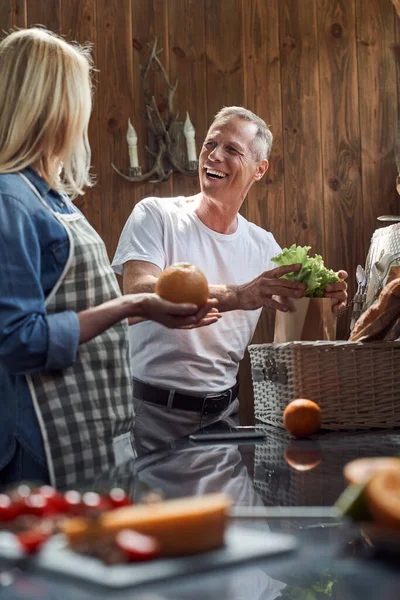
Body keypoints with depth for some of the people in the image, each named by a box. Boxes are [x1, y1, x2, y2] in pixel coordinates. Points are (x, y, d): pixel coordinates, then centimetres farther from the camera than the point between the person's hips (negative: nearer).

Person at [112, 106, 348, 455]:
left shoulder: (264, 246, 6)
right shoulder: (156, 215, -6)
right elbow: (138, 294, -25)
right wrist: (238, 296, -34)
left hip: (224, 412, 4)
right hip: (154, 413, -4)